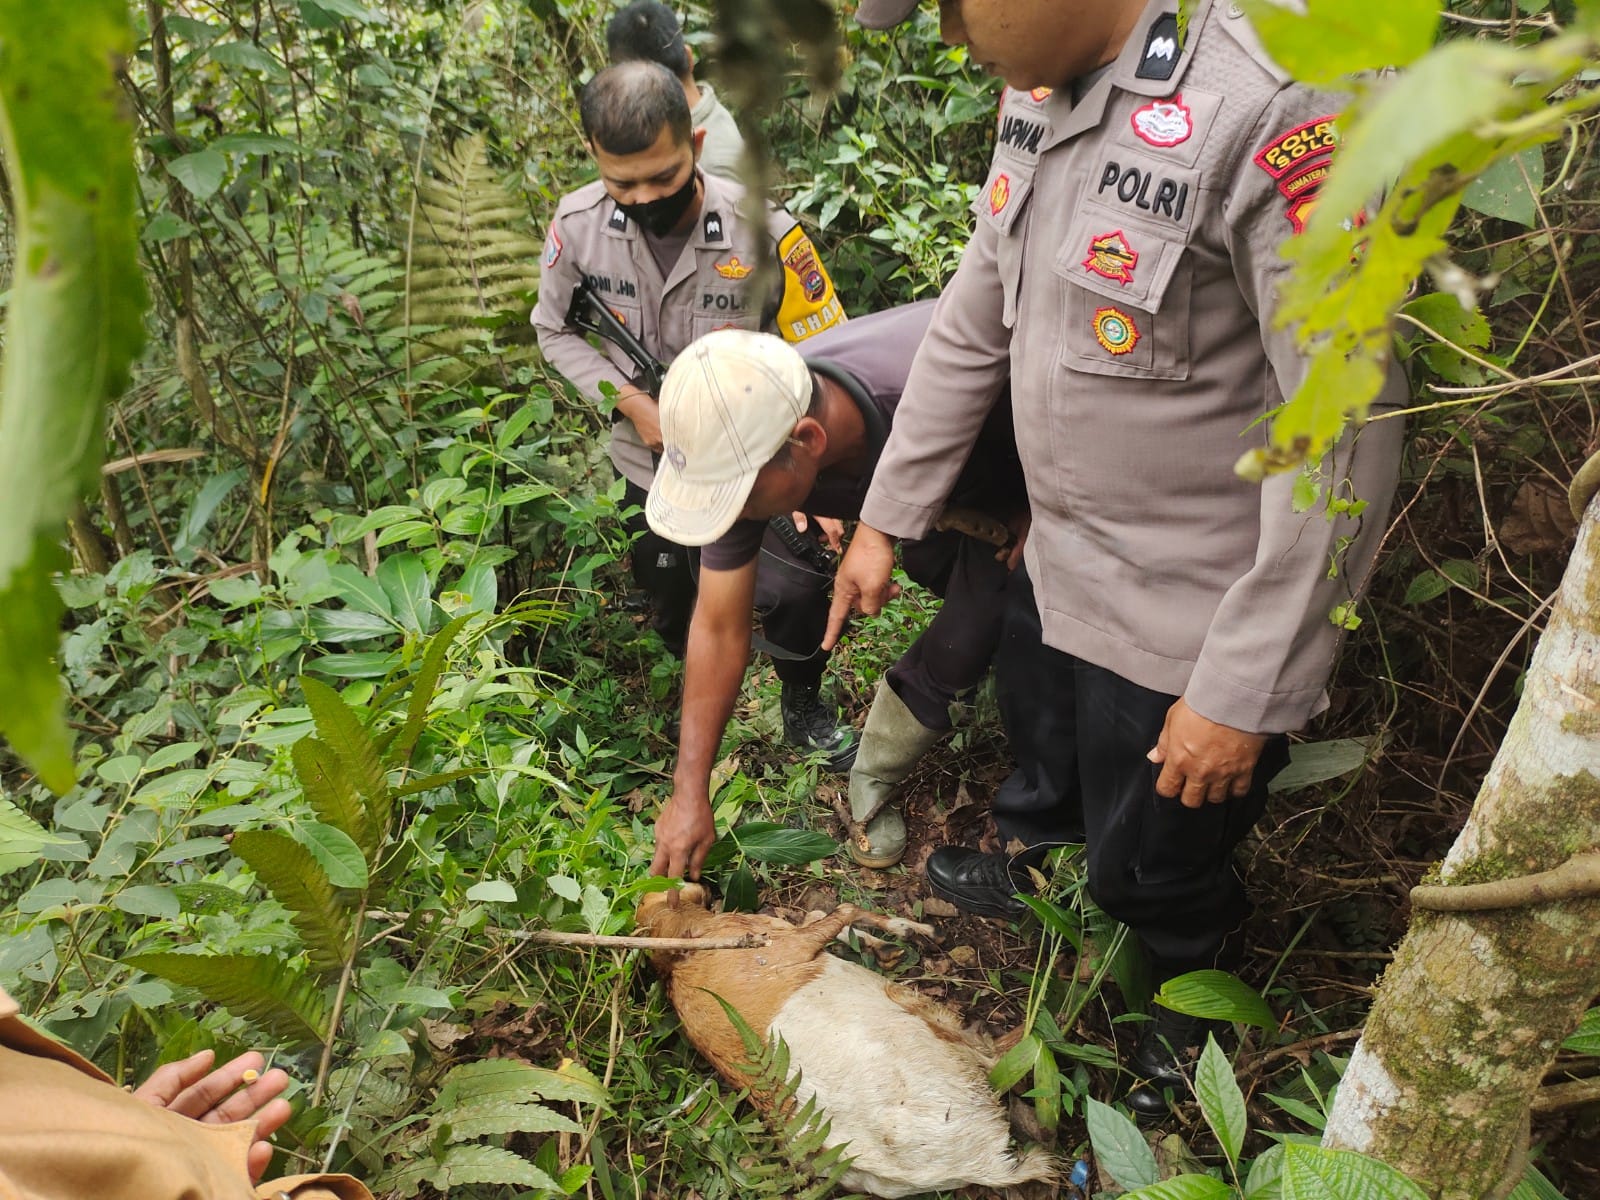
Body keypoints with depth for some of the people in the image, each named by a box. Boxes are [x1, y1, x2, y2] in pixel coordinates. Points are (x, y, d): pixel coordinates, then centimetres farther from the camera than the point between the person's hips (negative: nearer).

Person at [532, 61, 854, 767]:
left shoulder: (764, 230, -24)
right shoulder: (577, 226, -14)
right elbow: (557, 332, 1)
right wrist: (631, 402, -14)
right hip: (651, 468, 3)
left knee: (799, 591, -14)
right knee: (674, 605, 19)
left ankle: (804, 704, 19)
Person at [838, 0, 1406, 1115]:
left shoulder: (1281, 104, -29)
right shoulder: (1040, 92, -1)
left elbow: (1344, 438, -27)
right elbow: (971, 325, 9)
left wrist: (1243, 691, -23)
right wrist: (885, 520, 12)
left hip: (1191, 616, -7)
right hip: (1060, 564, 8)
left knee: (1157, 868, 13)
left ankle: (1203, 1001, 46)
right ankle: (1045, 872, 62)